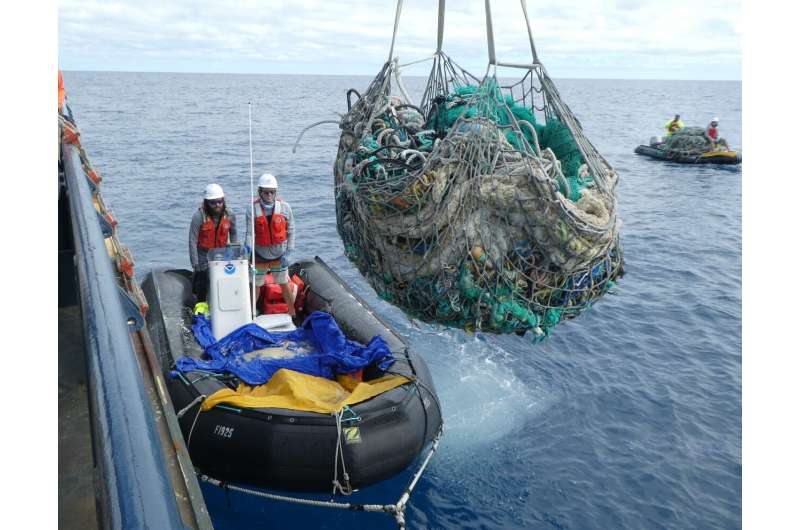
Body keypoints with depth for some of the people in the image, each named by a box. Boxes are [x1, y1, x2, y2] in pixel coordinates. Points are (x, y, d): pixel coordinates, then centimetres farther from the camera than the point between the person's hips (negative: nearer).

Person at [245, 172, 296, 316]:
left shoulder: (285, 207, -9)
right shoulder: (253, 209, -12)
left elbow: (290, 231, -3)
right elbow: (250, 233, -17)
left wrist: (288, 253, -8)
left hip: (279, 255, 0)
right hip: (260, 256, 0)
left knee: (285, 284, 11)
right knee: (255, 285, 11)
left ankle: (292, 313, 28)